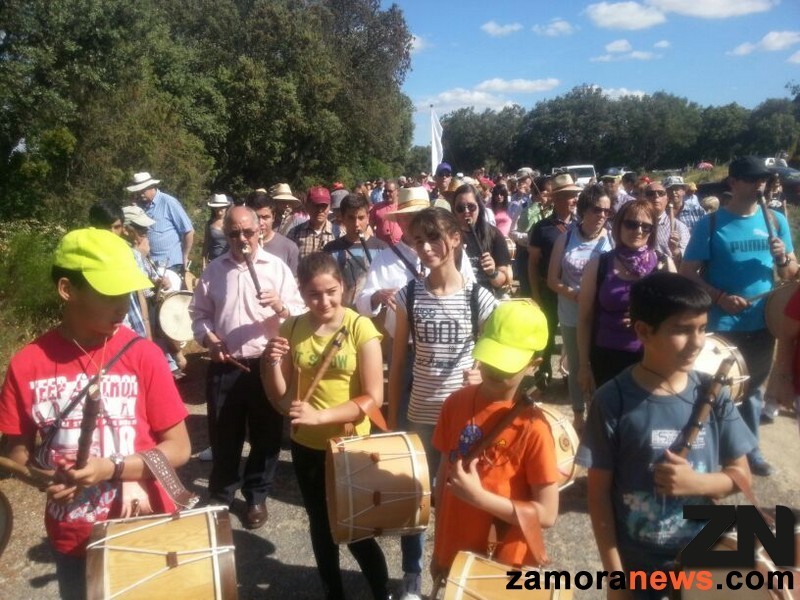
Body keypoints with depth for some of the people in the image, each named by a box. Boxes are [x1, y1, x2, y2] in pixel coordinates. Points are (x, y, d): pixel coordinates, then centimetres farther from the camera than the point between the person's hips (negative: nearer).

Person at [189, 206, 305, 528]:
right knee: (223, 435, 14)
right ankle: (220, 495, 34)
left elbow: (300, 312, -5)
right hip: (224, 367, 2)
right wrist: (207, 338, -7)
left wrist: (281, 307, -25)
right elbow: (199, 313, 11)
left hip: (266, 364, -1)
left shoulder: (277, 267, -1)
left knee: (265, 436, 10)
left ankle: (256, 497, 29)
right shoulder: (213, 270, 6)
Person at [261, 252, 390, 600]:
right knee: (320, 526, 21)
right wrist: (271, 363, -21)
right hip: (305, 445, 4)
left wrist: (321, 415, -29)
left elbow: (373, 398, -19)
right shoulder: (292, 329, -5)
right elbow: (278, 394, -1)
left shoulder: (361, 328, -16)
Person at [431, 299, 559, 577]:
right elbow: (444, 475, 4)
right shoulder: (456, 404, -7)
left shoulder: (532, 427, -20)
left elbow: (547, 514, -16)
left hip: (507, 565, -4)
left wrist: (479, 497, -24)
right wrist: (438, 548, 9)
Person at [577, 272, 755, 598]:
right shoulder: (612, 401, -17)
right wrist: (614, 574, -11)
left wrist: (695, 482, -19)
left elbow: (740, 474, 1)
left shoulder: (712, 394, -8)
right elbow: (599, 492, -12)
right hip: (634, 564, -3)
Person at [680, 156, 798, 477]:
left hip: (763, 323, 4)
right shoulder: (709, 224, -8)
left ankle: (749, 449, 35)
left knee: (754, 387, 19)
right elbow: (688, 273, -9)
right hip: (721, 324, -4)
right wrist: (720, 297, -21)